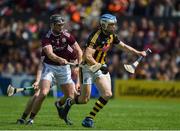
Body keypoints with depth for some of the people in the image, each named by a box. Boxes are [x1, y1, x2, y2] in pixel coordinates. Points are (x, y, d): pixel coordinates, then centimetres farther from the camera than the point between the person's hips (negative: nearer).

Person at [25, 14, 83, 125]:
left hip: (64, 67, 3)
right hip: (50, 67, -3)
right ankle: (31, 118, -9)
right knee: (43, 93, -21)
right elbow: (50, 54, -30)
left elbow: (79, 51, 1)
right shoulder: (47, 38, -13)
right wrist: (60, 59, -49)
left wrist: (79, 65, -14)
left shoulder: (67, 36, -5)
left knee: (71, 97, 1)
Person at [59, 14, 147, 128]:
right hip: (89, 67, -7)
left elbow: (123, 46, 19)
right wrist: (99, 66, -34)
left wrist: (138, 53, 16)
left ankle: (90, 118, -1)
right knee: (84, 99, -6)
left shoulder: (112, 36, 2)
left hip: (101, 67, 7)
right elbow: (87, 56, -28)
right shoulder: (96, 36, -23)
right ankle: (69, 102, 28)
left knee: (107, 94, -10)